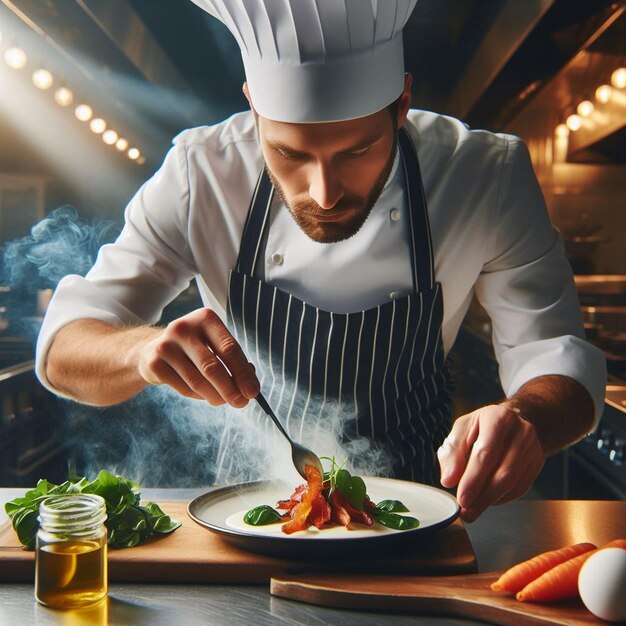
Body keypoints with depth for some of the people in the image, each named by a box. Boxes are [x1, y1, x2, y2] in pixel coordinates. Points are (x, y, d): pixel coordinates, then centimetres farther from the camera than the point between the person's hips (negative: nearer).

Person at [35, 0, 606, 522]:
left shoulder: (487, 176, -16)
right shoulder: (201, 174, -16)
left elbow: (557, 354, -11)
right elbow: (63, 351, -13)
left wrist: (526, 418, -34)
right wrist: (145, 349, -35)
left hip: (412, 494, 1)